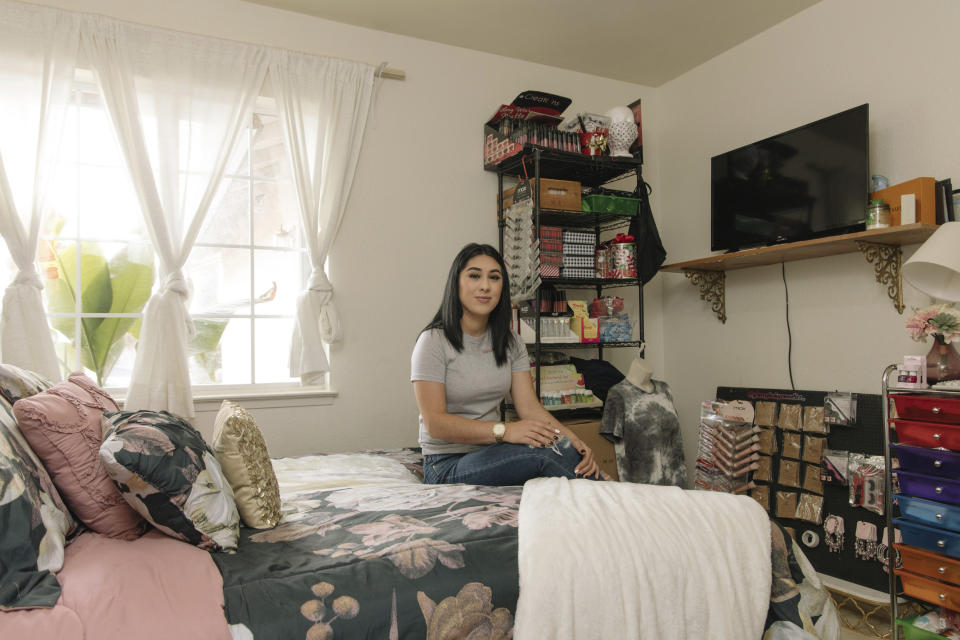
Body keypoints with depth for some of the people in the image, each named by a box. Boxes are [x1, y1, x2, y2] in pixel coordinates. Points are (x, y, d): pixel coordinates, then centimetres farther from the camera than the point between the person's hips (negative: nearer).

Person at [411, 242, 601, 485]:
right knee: (545, 453, -30)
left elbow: (529, 406, 0)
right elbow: (434, 422, -17)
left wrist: (573, 439, -19)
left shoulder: (509, 341, 9)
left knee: (575, 454, -25)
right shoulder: (434, 341, -10)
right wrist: (505, 430, -29)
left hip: (492, 453, 5)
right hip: (448, 465, -5)